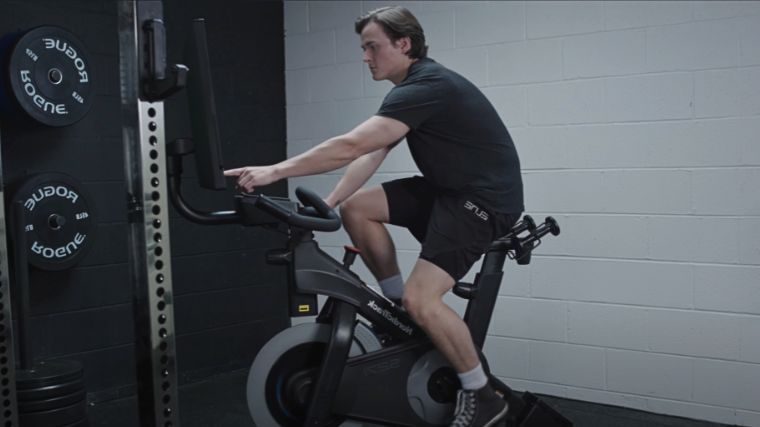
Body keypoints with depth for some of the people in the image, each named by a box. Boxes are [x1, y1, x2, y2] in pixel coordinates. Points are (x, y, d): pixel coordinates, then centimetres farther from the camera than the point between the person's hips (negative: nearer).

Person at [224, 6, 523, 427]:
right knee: (355, 207, 2)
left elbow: (351, 146, -29)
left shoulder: (426, 87, -21)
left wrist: (274, 171, -27)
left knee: (421, 298, -20)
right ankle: (398, 307, 14)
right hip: (448, 189, 10)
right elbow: (371, 155, 7)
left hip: (486, 198, -10)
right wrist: (328, 203, -3)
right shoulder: (412, 89, 10)